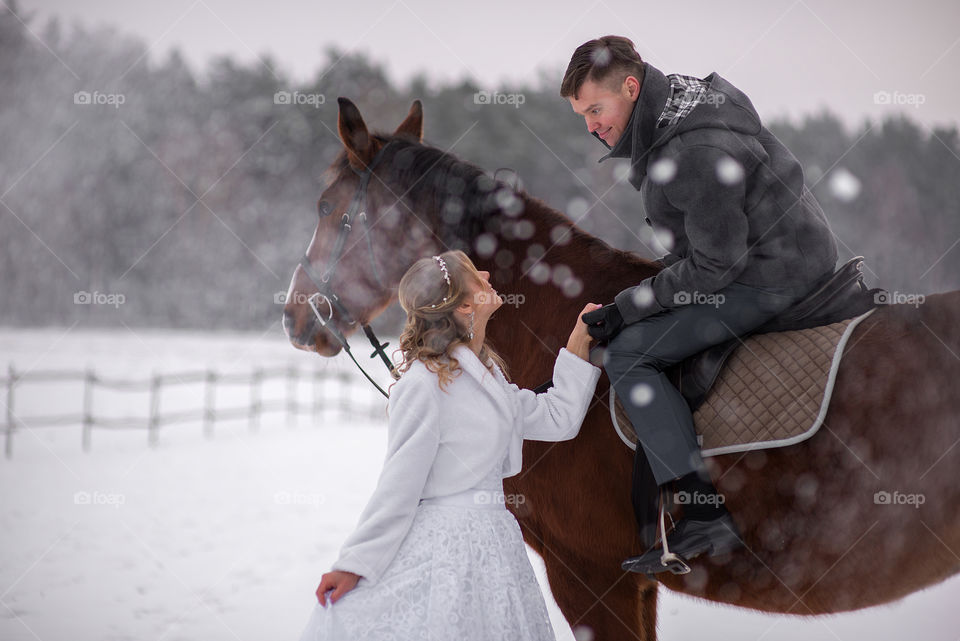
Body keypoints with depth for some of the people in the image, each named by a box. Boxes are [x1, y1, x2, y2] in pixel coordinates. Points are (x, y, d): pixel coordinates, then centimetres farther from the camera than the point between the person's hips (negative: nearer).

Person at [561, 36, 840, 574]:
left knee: (628, 353, -12)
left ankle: (706, 519, -16)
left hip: (773, 277, -11)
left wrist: (625, 308, -16)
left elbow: (713, 268, -23)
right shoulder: (683, 94, 6)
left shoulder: (697, 153, -27)